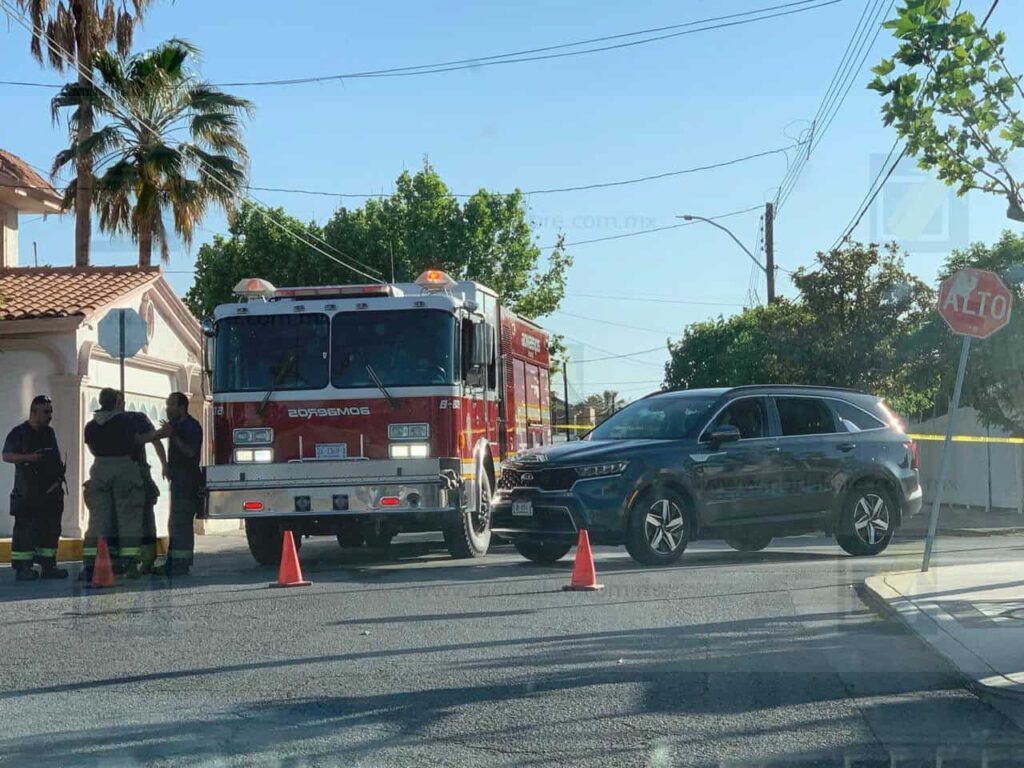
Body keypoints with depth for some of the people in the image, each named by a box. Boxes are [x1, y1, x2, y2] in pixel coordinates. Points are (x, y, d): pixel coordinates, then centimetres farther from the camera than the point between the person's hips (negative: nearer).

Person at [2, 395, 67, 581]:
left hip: (50, 490, 7)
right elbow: (6, 455, -9)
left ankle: (47, 565, 13)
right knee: (25, 528, -7)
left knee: (51, 528, 7)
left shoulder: (49, 433, 16)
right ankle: (22, 568, -6)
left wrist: (60, 472, 6)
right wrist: (29, 457, -21)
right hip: (27, 492, -7)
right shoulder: (19, 432, -3)